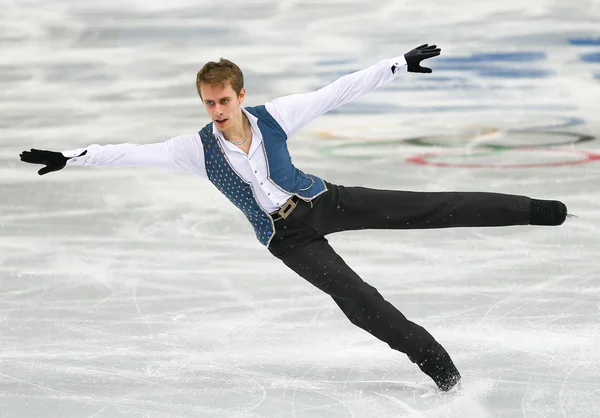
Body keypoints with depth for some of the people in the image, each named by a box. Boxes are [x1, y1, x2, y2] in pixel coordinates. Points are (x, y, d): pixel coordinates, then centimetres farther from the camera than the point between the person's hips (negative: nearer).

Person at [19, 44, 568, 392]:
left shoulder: (274, 116, -12)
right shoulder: (198, 148, -11)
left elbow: (339, 92, -11)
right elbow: (134, 153, -15)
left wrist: (400, 64, -11)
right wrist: (69, 158, -22)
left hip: (324, 202, 0)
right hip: (287, 238, 0)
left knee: (429, 209, -9)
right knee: (354, 296, -17)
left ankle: (534, 210, -7)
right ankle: (430, 356, -8)